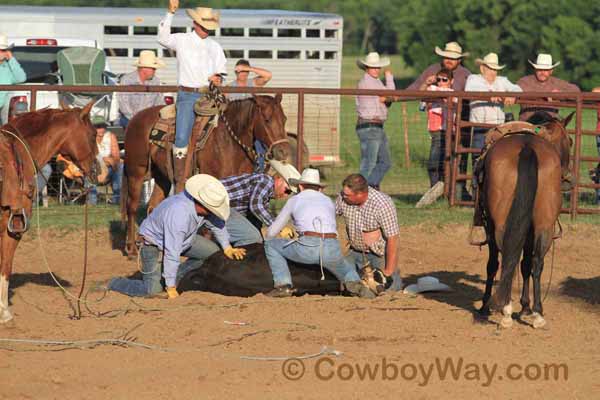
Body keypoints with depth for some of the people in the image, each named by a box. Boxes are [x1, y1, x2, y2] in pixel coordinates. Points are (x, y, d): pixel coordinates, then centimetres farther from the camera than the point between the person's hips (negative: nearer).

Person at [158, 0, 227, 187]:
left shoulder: (215, 47, 15)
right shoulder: (182, 41, 5)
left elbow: (221, 69, 17)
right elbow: (163, 37, -9)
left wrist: (217, 77, -7)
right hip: (188, 95, -4)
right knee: (182, 135, -16)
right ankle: (179, 177, -10)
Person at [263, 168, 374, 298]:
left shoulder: (294, 201, 21)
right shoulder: (329, 201, 28)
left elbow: (271, 232, 27)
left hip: (307, 248, -3)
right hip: (332, 251, 3)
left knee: (271, 245, 22)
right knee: (347, 271, 35)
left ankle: (283, 285, 8)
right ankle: (354, 283, 0)